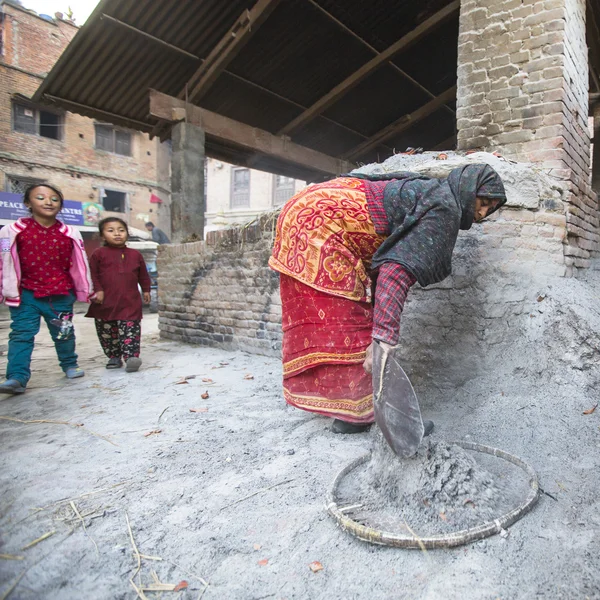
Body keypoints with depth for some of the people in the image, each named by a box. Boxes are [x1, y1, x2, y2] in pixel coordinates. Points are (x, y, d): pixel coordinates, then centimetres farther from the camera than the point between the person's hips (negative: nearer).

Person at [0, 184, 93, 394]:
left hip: (60, 294, 1)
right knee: (21, 334, -4)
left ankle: (70, 364, 34)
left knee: (64, 333, 14)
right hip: (27, 294, -1)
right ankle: (17, 377, -4)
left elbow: (79, 265, 3)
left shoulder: (69, 234, -3)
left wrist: (86, 291, 7)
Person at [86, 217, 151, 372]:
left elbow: (143, 275, 17)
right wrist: (98, 290, -10)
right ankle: (114, 357, 22)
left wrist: (146, 290, 16)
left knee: (130, 330, -8)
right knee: (106, 332, 9)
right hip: (106, 302, 0)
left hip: (130, 302, 0)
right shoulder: (99, 254, 2)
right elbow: (93, 274, 0)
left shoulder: (135, 255, 9)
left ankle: (131, 356, -8)